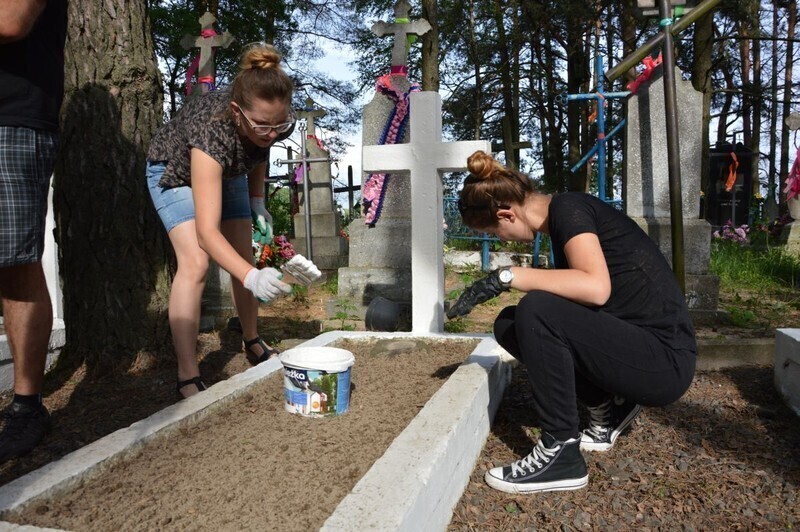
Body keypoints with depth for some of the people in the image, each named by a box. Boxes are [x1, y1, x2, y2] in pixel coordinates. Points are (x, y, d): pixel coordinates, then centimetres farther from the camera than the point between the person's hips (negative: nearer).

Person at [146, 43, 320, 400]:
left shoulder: (276, 122, -28)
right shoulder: (212, 133, -44)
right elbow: (206, 231, -49)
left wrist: (257, 203, -8)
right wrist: (252, 278, -62)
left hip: (228, 171, 6)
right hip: (175, 171, -5)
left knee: (244, 259, 6)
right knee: (195, 261, -23)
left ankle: (253, 343, 27)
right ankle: (187, 378, -19)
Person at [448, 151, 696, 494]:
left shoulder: (567, 208, -14)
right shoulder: (561, 218, 11)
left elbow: (595, 288, -31)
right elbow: (571, 296, 19)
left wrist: (506, 276, -25)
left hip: (664, 361, -9)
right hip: (631, 343, 9)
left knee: (536, 311, -27)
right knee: (509, 326, 2)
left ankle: (560, 455, -13)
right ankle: (607, 407, 10)